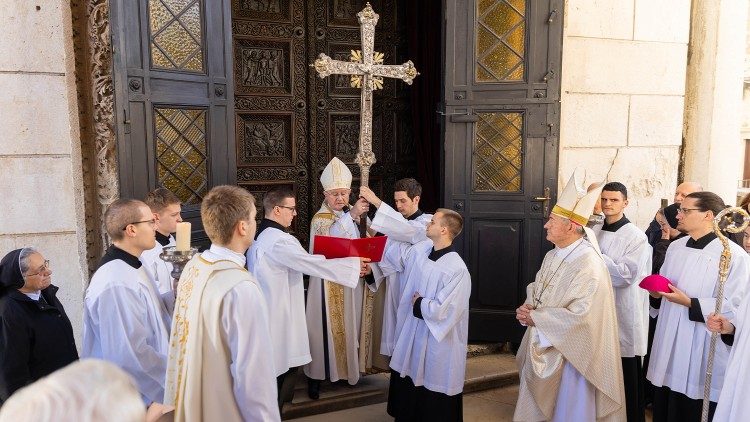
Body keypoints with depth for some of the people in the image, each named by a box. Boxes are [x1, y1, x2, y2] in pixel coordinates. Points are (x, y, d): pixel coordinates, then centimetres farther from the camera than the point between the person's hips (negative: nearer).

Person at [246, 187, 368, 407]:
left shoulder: (260, 235, 8)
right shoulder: (279, 240, -23)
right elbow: (313, 264, -24)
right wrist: (354, 264, -15)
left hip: (267, 309, 10)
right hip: (279, 314, -10)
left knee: (272, 364, 19)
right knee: (281, 368, 5)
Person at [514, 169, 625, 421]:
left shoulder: (588, 265, -22)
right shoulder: (552, 256, 4)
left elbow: (580, 316, -27)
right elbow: (536, 290, 14)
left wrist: (535, 318, -20)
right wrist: (527, 309, -7)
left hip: (567, 355, -8)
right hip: (542, 349, 8)